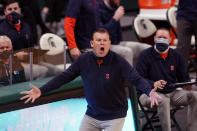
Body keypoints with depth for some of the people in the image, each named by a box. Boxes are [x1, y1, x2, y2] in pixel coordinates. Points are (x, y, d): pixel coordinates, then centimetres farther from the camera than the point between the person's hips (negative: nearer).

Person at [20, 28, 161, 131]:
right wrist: (41, 91, -11)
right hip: (91, 115, 4)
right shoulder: (83, 60, -6)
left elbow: (136, 79, -21)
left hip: (114, 116, -4)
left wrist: (149, 91, -42)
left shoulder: (118, 61, -15)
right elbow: (64, 77, -3)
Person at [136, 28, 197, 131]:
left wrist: (187, 85, -9)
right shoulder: (145, 55, -1)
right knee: (163, 100, -39)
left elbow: (184, 78, 16)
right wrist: (153, 84, -26)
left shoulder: (176, 56, 13)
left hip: (172, 93, 5)